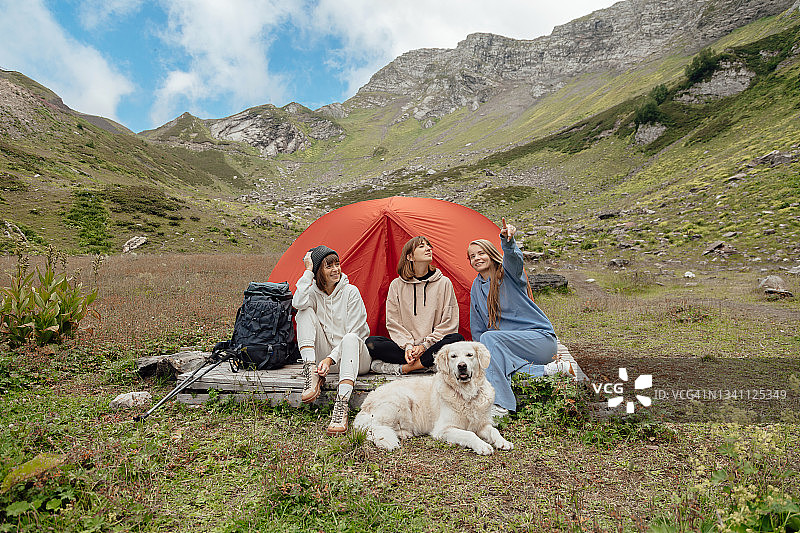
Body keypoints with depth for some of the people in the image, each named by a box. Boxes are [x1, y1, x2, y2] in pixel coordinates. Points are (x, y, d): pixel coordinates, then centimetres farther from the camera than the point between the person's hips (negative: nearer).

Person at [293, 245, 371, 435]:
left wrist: (331, 359, -24)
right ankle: (313, 373, -26)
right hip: (324, 353, 3)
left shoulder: (351, 292, -8)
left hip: (353, 356, -3)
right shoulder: (313, 291, 1)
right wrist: (308, 271, -19)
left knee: (350, 339, -40)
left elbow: (353, 332, -14)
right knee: (305, 312, -16)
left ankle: (342, 405, -53)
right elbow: (298, 303, -26)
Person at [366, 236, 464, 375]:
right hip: (405, 344, 1)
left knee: (457, 339, -31)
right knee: (371, 343, -23)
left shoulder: (444, 283, 2)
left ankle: (402, 368, -27)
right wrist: (407, 345, -13)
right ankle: (426, 364, -26)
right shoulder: (397, 285, 5)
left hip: (433, 344, 0)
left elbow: (448, 323, -1)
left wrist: (425, 345, -10)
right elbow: (393, 323, 3)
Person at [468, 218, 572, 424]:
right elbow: (477, 328, 16)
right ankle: (548, 369, -10)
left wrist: (507, 239, -54)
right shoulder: (476, 288, 13)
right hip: (511, 348, 6)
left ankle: (499, 404, -35)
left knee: (490, 337, -31)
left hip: (542, 338, -6)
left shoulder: (508, 271, -5)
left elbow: (512, 255, -32)